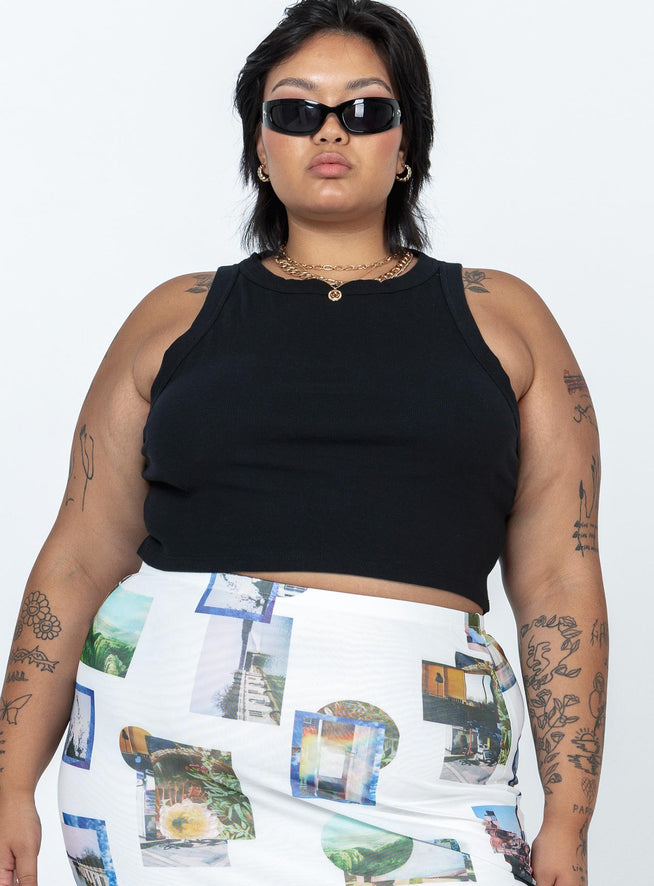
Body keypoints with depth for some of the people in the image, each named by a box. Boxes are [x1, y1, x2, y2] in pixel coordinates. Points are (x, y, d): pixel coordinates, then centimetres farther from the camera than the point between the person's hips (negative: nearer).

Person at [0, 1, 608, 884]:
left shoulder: (501, 317, 13)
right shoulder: (176, 317, 14)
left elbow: (561, 581, 8)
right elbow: (79, 562, 11)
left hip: (418, 772, 0)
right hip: (174, 733, 0)